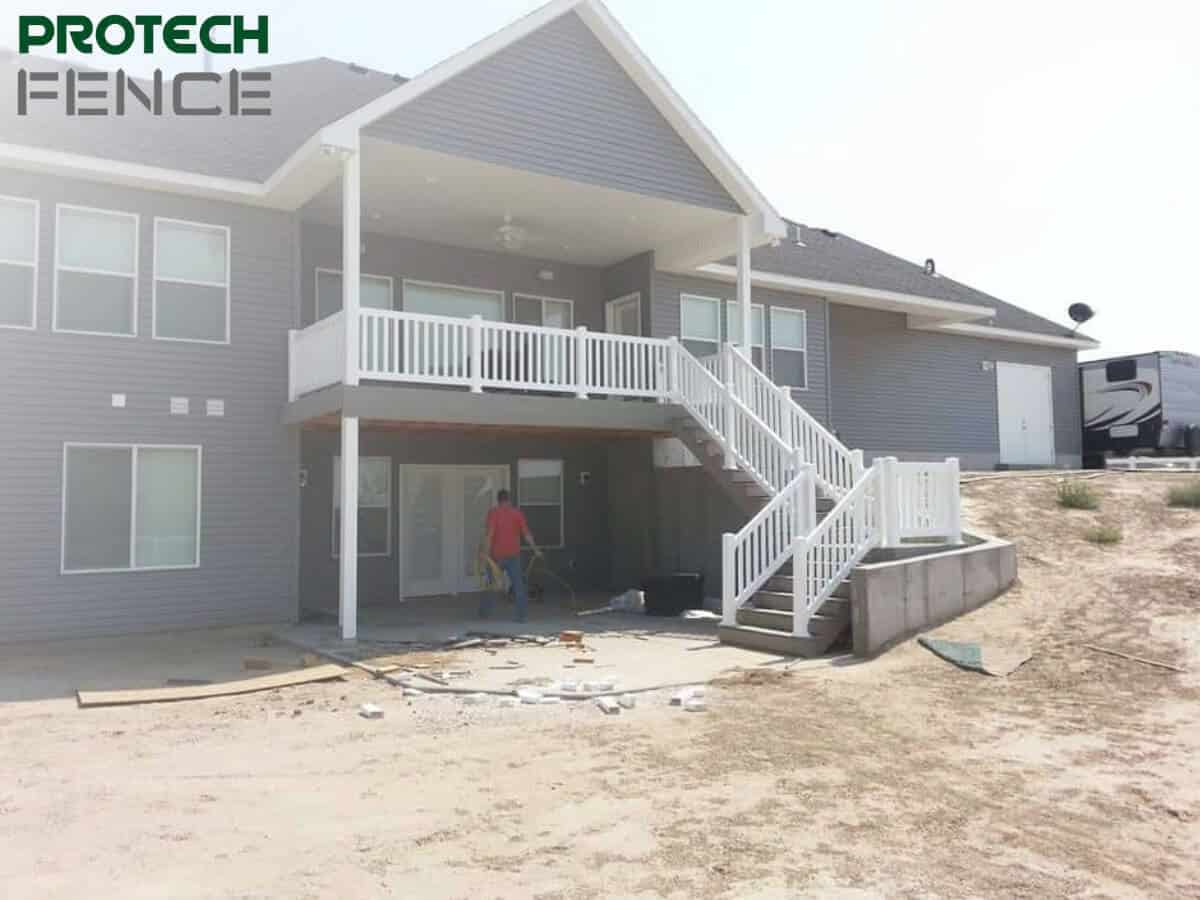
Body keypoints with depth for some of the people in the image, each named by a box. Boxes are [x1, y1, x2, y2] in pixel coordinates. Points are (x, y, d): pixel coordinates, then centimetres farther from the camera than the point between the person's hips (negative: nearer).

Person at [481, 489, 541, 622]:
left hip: (497, 554, -1)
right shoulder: (517, 513, 3)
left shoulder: (493, 512, -4)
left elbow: (489, 534, -12)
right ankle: (521, 615, 0)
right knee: (518, 585, 4)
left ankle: (484, 613, 21)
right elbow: (527, 534, 2)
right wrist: (535, 550, 11)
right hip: (513, 554, 1)